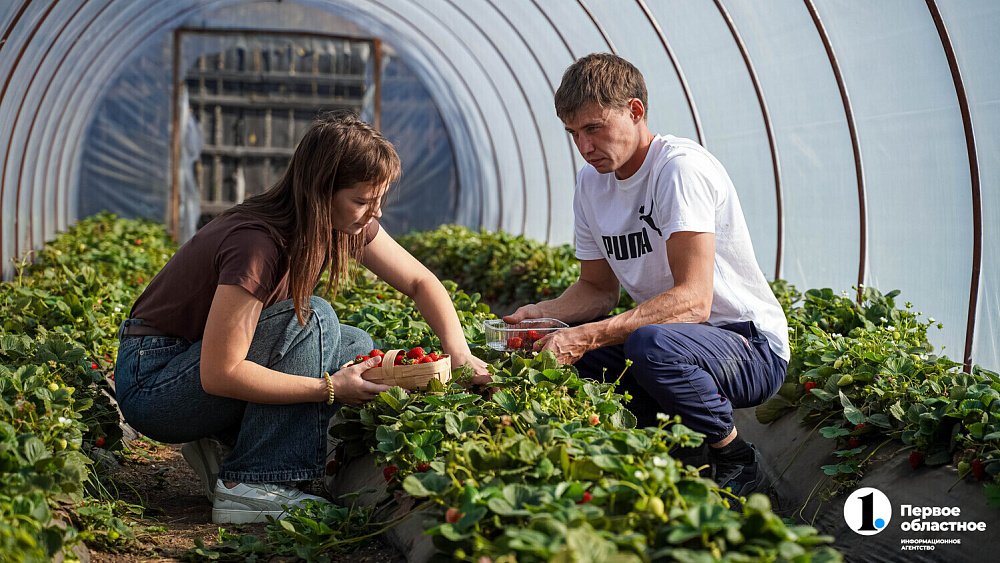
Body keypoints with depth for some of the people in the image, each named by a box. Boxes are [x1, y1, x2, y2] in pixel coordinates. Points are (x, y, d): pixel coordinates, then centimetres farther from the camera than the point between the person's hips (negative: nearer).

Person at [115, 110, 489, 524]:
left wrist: (459, 352, -9)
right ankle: (248, 487, -21)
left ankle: (228, 446, 1)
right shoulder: (257, 244, -31)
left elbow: (420, 282, 7)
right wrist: (330, 389, -29)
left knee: (358, 348, 0)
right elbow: (219, 375, -31)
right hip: (150, 384, -8)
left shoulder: (350, 225, -6)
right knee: (311, 319, -24)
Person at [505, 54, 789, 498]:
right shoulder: (591, 183, 5)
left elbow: (693, 300, -29)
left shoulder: (681, 168, -20)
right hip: (672, 335, 8)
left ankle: (734, 461, -9)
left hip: (753, 348, -8)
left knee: (651, 343, -37)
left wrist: (588, 336, -36)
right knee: (557, 342, -8)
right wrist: (540, 312, -8)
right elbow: (598, 288, 14)